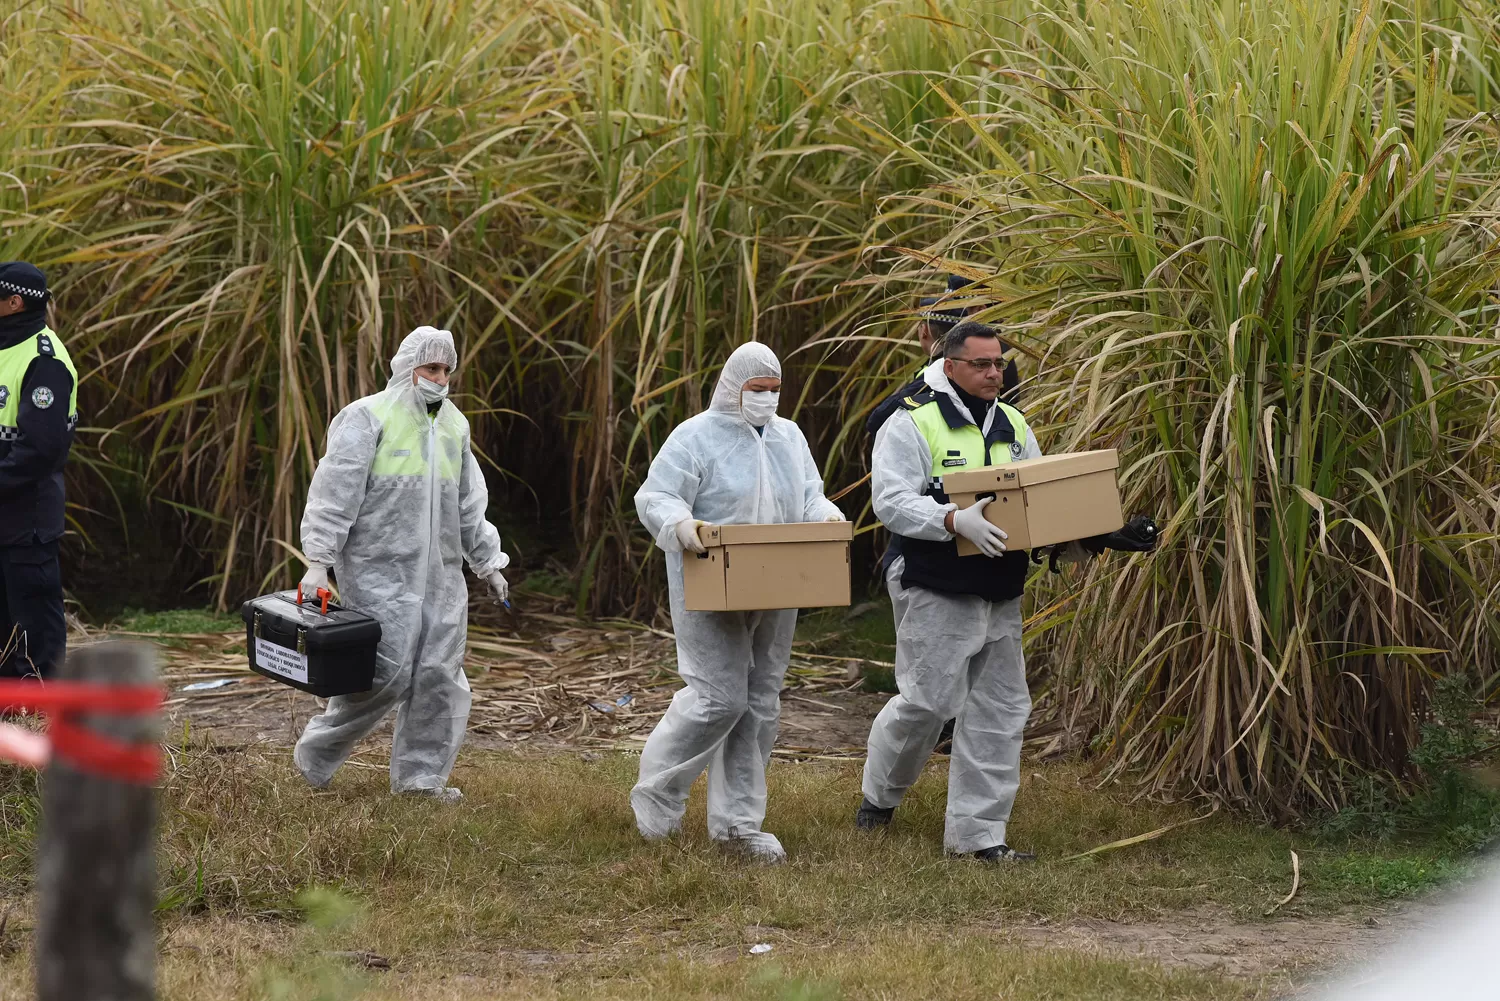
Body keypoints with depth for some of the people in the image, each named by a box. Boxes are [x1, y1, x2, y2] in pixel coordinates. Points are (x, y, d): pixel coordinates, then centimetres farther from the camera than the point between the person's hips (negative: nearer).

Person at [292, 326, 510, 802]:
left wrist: (488, 564, 24)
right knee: (387, 671, -13)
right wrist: (318, 561, -19)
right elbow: (335, 492, -12)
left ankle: (421, 774, 12)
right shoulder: (368, 418, -7)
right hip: (378, 571, -7)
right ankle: (315, 754, 4)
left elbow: (469, 507, 25)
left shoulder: (454, 426, 16)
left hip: (439, 574, 7)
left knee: (439, 674, 3)